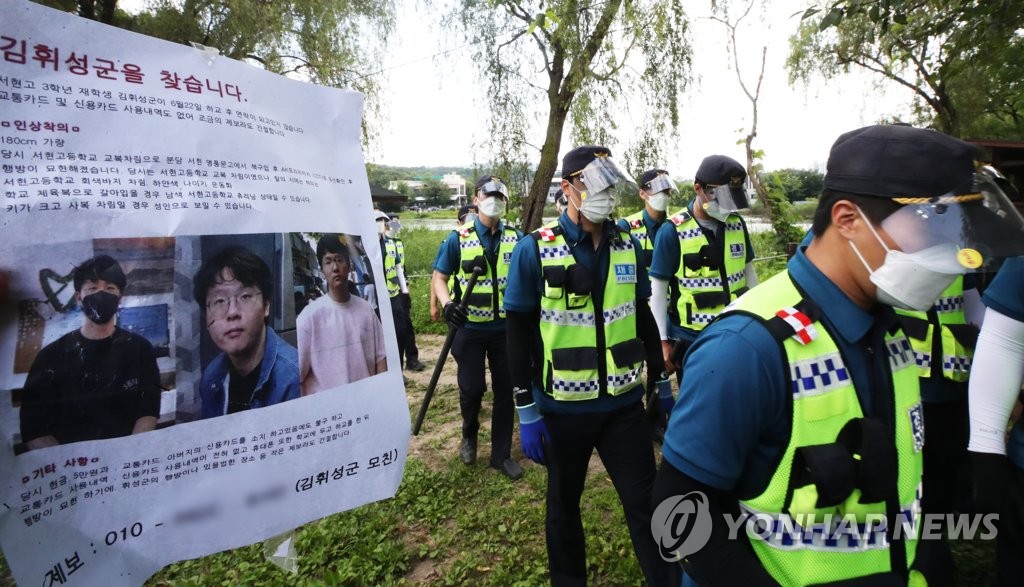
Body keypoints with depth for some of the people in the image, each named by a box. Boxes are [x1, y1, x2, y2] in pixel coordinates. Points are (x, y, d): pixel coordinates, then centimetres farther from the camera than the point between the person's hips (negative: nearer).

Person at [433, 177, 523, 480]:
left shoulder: (516, 238, 2)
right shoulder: (459, 237, -4)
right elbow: (439, 276, -1)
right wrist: (446, 304, -20)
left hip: (506, 328, 2)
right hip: (470, 328, -2)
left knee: (505, 389, 7)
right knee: (472, 387, 3)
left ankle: (502, 453, 24)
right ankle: (469, 435, 35)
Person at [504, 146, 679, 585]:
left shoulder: (628, 246, 2)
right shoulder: (534, 250, -11)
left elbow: (643, 317, 11)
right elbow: (519, 334, -9)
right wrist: (526, 411, -10)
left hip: (624, 404, 3)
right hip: (562, 408, -2)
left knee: (646, 502, 9)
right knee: (564, 503, 18)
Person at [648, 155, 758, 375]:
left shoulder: (737, 223, 2)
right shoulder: (673, 231, -13)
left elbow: (749, 271, 13)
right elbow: (658, 288, -10)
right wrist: (664, 341, -9)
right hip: (692, 340, -4)